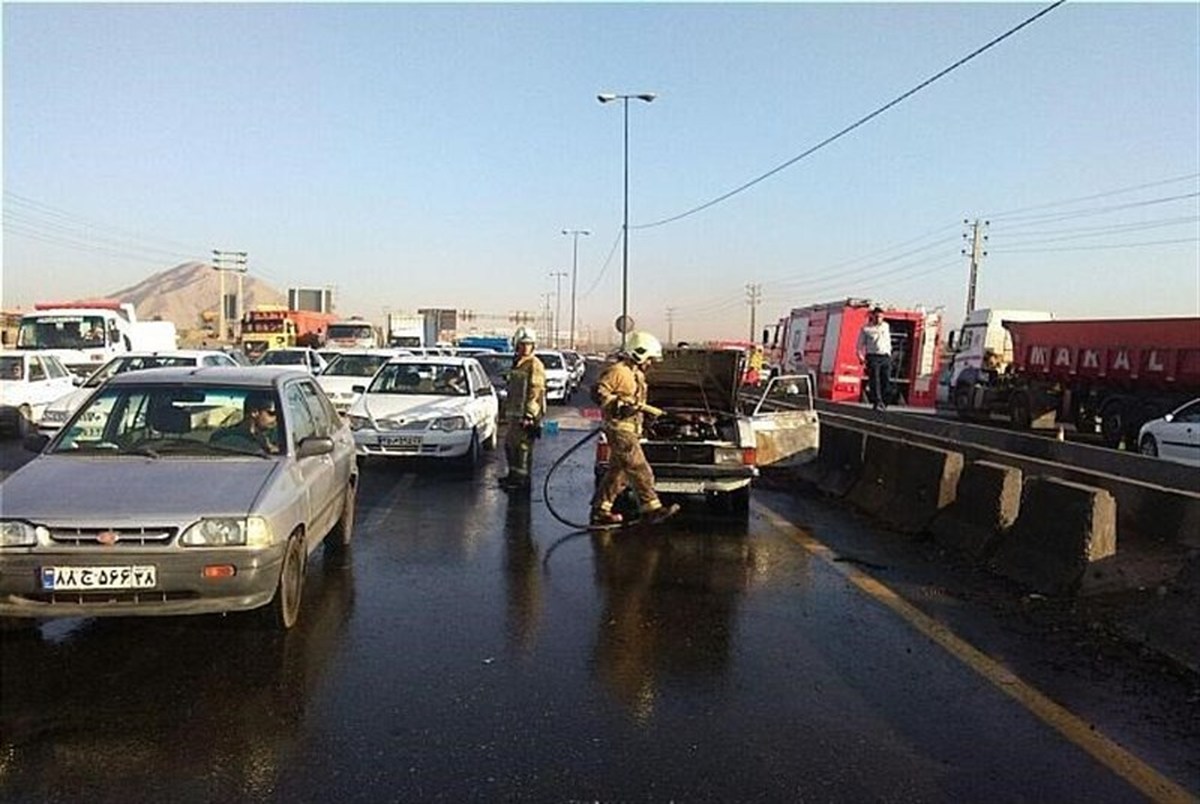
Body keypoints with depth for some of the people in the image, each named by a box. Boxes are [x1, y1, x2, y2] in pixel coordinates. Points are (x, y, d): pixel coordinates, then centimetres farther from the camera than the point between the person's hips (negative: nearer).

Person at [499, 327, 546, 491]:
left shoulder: (535, 365, -11)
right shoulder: (516, 363, 18)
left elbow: (536, 392, -18)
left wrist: (528, 415, -22)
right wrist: (507, 411, 24)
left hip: (527, 415, -10)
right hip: (514, 413, 10)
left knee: (522, 446, -7)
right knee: (509, 444, 16)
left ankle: (522, 480, -1)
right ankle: (514, 474, 29)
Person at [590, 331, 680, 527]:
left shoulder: (636, 374, 20)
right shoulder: (618, 371, -12)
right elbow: (598, 392, -19)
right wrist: (619, 405, -23)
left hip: (630, 429, 10)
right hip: (619, 427, -10)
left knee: (617, 472, 11)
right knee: (640, 470, -11)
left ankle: (600, 511, 16)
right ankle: (651, 508, -10)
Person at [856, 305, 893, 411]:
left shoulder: (886, 326, 16)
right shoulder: (866, 328, 3)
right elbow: (860, 344, 4)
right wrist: (860, 356, -9)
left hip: (885, 357, 4)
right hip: (873, 356, -4)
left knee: (886, 381, -2)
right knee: (875, 380, -11)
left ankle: (883, 402, 5)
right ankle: (877, 402, -13)